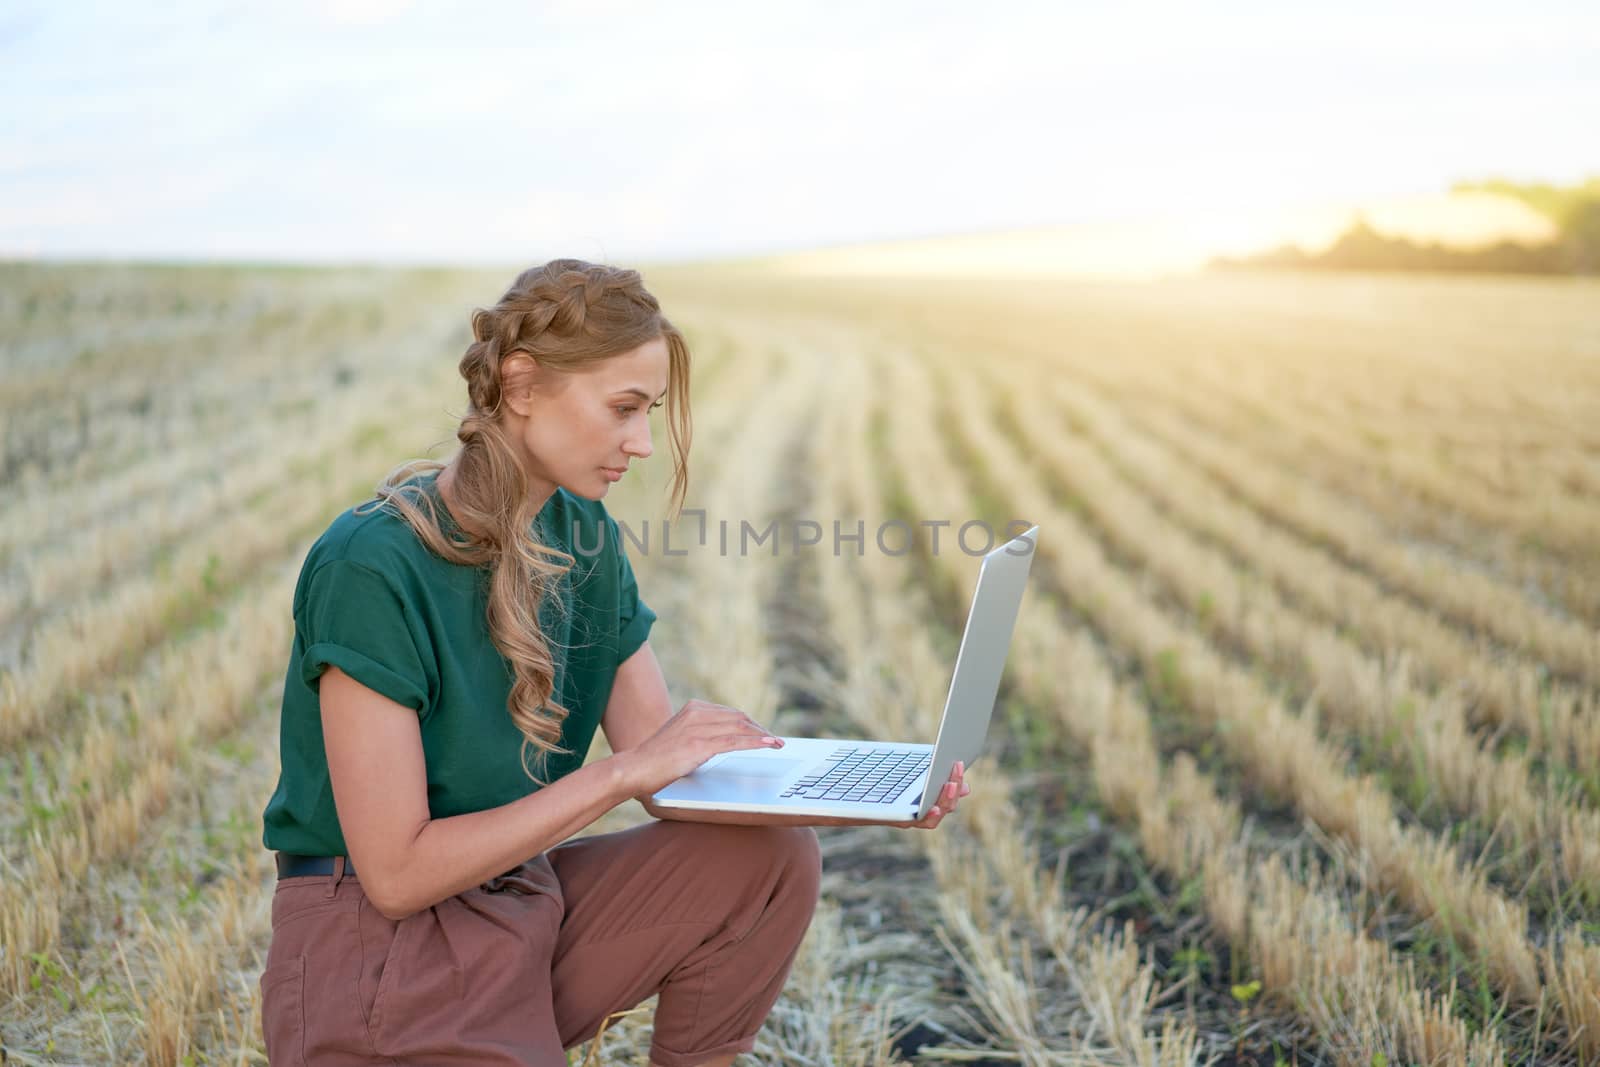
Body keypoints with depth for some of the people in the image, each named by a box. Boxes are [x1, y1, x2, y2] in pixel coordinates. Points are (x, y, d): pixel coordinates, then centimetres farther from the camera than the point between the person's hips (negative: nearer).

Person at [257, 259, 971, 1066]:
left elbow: (671, 780, 2)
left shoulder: (583, 537, 2)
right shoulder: (370, 567, -22)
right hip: (376, 946, -7)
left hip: (523, 903, 7)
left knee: (772, 857, -10)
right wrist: (621, 771, -24)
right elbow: (395, 872, -22)